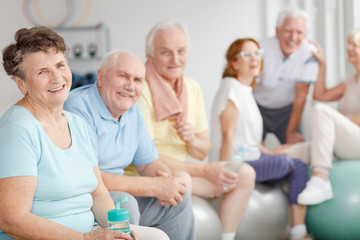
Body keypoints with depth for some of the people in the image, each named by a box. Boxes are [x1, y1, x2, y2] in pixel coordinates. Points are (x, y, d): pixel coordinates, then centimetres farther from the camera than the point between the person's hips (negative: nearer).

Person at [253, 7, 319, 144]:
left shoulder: (309, 53, -18)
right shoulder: (262, 51, -24)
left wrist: (291, 133, -9)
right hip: (258, 107, -2)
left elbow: (301, 95, -12)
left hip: (286, 110, 2)